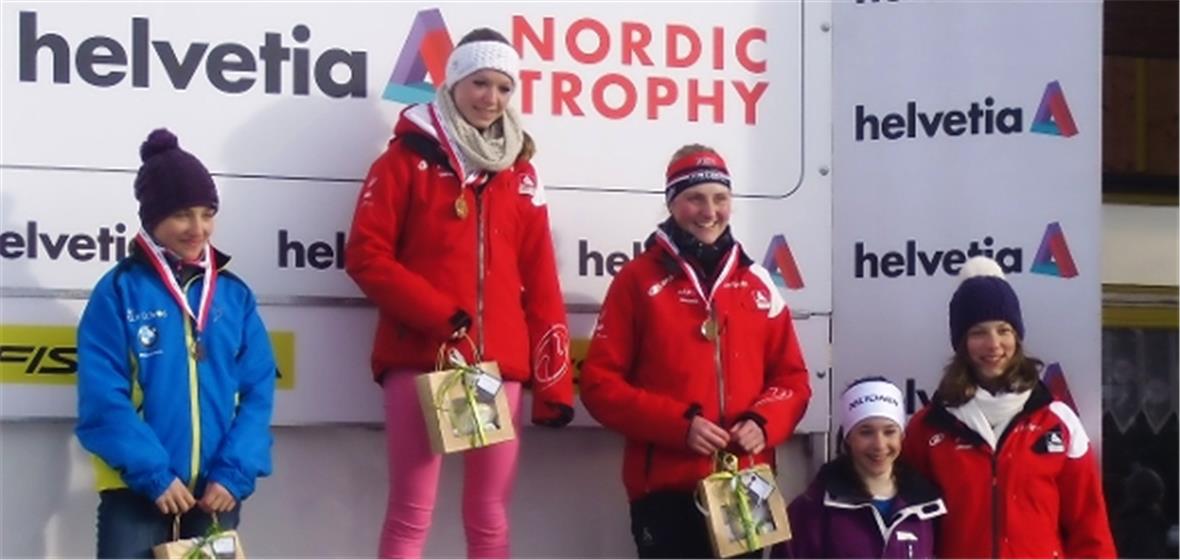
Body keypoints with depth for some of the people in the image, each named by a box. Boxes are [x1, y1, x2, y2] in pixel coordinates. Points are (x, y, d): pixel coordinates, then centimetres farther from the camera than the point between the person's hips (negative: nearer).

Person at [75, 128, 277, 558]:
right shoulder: (119, 291, -3)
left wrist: (234, 472, -9)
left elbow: (258, 391, 3)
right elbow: (102, 397, -10)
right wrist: (153, 473, -15)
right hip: (135, 487, -3)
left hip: (216, 488, 4)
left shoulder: (235, 295, 7)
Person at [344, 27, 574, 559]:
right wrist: (437, 314, -14)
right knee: (411, 515, -3)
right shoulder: (409, 157, 4)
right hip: (421, 359, -3)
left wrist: (555, 380, 6)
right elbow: (366, 254, -4)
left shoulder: (519, 172, 15)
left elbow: (540, 283, 12)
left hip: (498, 365, 4)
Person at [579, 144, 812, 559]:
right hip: (666, 487, -4)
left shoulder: (757, 283, 11)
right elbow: (600, 382, -4)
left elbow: (792, 377, 14)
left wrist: (764, 422, -8)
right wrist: (679, 423, -16)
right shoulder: (639, 280, 0)